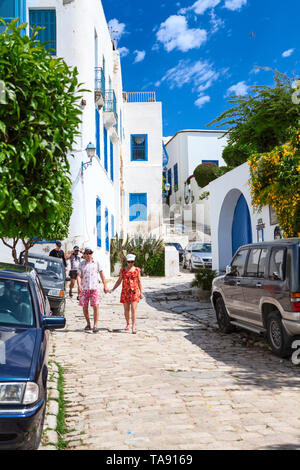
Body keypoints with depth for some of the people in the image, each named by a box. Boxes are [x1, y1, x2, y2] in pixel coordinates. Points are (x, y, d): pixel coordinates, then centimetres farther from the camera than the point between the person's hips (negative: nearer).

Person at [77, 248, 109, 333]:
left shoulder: (96, 263, 8)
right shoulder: (81, 264, 7)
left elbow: (102, 274, 9)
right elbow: (79, 276, 2)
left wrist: (105, 286, 3)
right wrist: (79, 285, -15)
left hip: (94, 288, -1)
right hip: (84, 289, 1)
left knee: (95, 306, -11)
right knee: (85, 307, 7)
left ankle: (95, 325, -9)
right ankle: (88, 324, 24)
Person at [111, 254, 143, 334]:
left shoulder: (137, 270, 5)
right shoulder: (123, 270, 7)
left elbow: (139, 282, 9)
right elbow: (119, 281, 13)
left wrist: (141, 292, 6)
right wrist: (113, 289, 4)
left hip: (134, 292, -2)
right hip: (125, 292, 2)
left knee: (133, 309, -11)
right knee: (126, 310, 8)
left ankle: (133, 327, -14)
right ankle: (128, 324, 29)